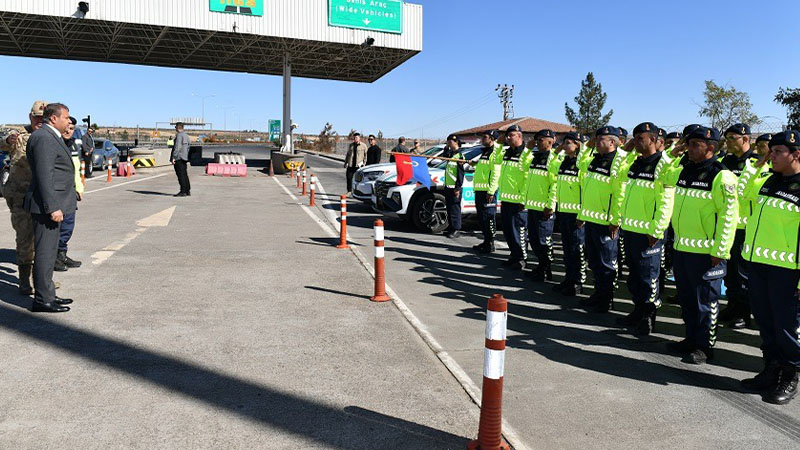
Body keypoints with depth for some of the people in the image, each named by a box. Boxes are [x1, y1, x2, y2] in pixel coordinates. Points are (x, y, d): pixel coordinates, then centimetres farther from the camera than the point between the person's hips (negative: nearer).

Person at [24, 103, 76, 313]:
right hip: (46, 206, -11)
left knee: (49, 251, 15)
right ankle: (42, 300, 1)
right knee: (45, 252, -5)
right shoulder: (43, 138, -15)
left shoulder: (51, 137, 17)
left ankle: (48, 295, 24)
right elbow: (44, 175, -21)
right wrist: (52, 207, -23)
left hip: (52, 204, 11)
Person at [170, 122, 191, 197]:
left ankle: (183, 191, -10)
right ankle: (188, 191, 16)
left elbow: (177, 147, -19)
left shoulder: (179, 135, -12)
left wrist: (173, 157, -19)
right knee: (185, 175, 12)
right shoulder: (186, 135, 16)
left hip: (178, 158, -9)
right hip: (184, 158, 9)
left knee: (181, 175, -8)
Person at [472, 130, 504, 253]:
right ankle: (486, 242, 22)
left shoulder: (496, 152, -10)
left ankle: (490, 244, 0)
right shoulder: (485, 152, 21)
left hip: (488, 190, -10)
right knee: (481, 217, 13)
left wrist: (491, 191, -22)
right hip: (479, 190, 10)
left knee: (488, 217, -6)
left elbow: (496, 174, -18)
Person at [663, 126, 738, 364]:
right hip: (681, 247, 7)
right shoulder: (683, 171, 9)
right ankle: (691, 339, 31)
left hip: (705, 251, -7)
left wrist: (720, 251, -17)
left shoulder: (722, 176, -13)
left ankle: (705, 346, 17)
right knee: (686, 298, 17)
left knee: (705, 301, 4)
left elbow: (729, 217, -15)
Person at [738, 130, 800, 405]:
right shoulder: (767, 180, 11)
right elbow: (744, 193, 30)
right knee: (765, 321, 15)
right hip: (756, 262, 7)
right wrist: (757, 164, 17)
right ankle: (772, 370, 30)